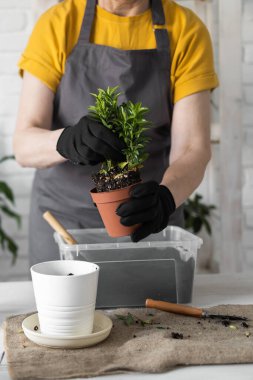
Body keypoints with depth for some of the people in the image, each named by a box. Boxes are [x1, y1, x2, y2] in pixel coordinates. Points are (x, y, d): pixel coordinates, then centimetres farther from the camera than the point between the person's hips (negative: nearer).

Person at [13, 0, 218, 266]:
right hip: (63, 216, 0)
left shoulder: (187, 30, -10)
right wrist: (67, 142, -37)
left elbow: (193, 149, -15)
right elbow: (24, 146, -14)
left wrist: (165, 196, -36)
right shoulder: (56, 25, -10)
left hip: (149, 221, 1)